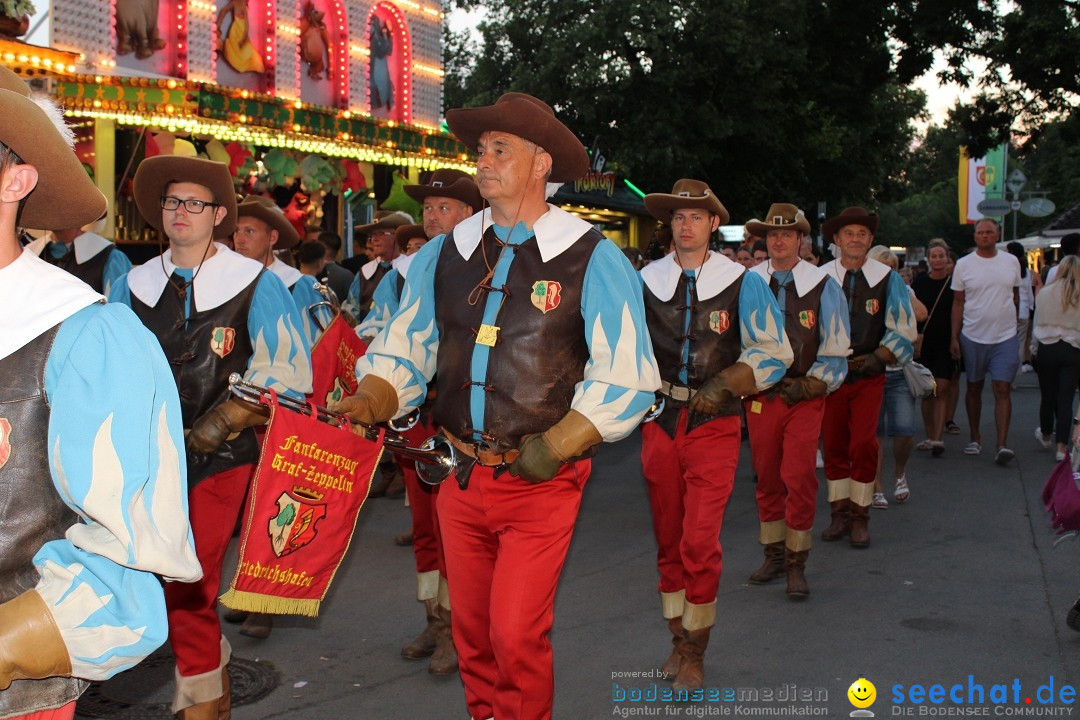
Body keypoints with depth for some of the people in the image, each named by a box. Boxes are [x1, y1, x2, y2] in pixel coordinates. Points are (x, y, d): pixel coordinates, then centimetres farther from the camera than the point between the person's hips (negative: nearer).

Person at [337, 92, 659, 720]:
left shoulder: (592, 260, -6)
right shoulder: (444, 255, 8)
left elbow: (626, 379, -9)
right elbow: (403, 351, 10)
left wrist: (554, 446, -17)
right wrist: (365, 403, -10)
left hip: (543, 481, -4)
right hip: (461, 475, 5)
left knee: (517, 635, -6)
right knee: (472, 631, 14)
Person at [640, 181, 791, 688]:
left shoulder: (742, 284, 1)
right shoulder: (646, 280, 7)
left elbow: (774, 353, -1)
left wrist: (723, 385, -13)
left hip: (714, 425, -3)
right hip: (659, 422, 3)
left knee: (700, 543, -8)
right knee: (668, 540, 10)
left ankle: (696, 652, 9)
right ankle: (679, 640, 25)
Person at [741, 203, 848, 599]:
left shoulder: (822, 285, 1)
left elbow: (835, 349, 4)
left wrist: (809, 385, -6)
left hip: (805, 398, -2)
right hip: (760, 398, 2)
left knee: (800, 479, -7)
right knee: (767, 478, 8)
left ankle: (796, 565, 5)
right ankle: (773, 554, 23)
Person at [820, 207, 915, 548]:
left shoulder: (887, 278, 0)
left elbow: (902, 330, 3)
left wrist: (876, 357, -11)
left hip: (869, 376, -1)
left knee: (863, 444, -7)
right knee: (833, 444, 7)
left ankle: (860, 515, 7)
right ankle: (839, 513, 19)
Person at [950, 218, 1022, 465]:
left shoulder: (1011, 262, 4)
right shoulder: (964, 264, 0)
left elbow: (1016, 296, 15)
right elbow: (958, 303, 2)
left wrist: (1013, 324, 14)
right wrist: (954, 337, -1)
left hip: (1005, 337, 0)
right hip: (973, 336, 0)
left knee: (1002, 389, -7)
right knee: (974, 388, 11)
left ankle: (1002, 444, -9)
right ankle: (975, 437, 24)